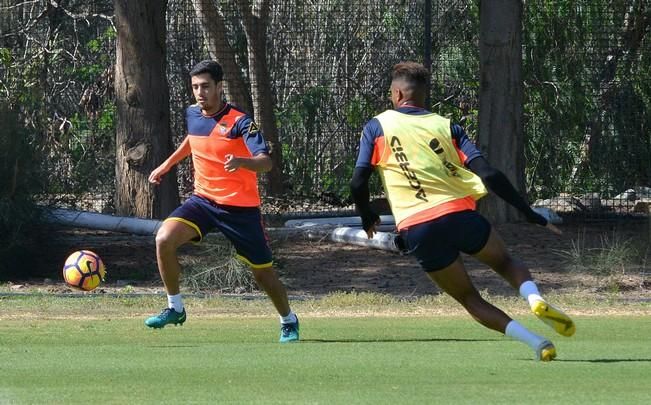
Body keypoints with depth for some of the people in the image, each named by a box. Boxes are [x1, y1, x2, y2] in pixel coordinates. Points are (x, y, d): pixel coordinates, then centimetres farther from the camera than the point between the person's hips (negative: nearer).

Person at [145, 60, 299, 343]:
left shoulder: (239, 121, -17)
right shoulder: (192, 115, 2)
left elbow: (265, 162, -28)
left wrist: (241, 162, -47)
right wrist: (168, 164, 29)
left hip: (240, 207, -4)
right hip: (203, 200, 4)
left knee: (263, 273, 5)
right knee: (164, 239, -21)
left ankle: (288, 322, 32)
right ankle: (175, 308, -5)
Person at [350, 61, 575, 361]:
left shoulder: (377, 128, 9)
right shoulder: (446, 127, 12)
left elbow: (358, 183, 3)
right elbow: (489, 175, 2)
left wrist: (368, 219, 23)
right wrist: (531, 215, 5)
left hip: (417, 230, -1)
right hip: (460, 214, 1)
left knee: (469, 299, 13)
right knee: (506, 263, 27)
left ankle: (536, 342, -8)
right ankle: (534, 298, -7)